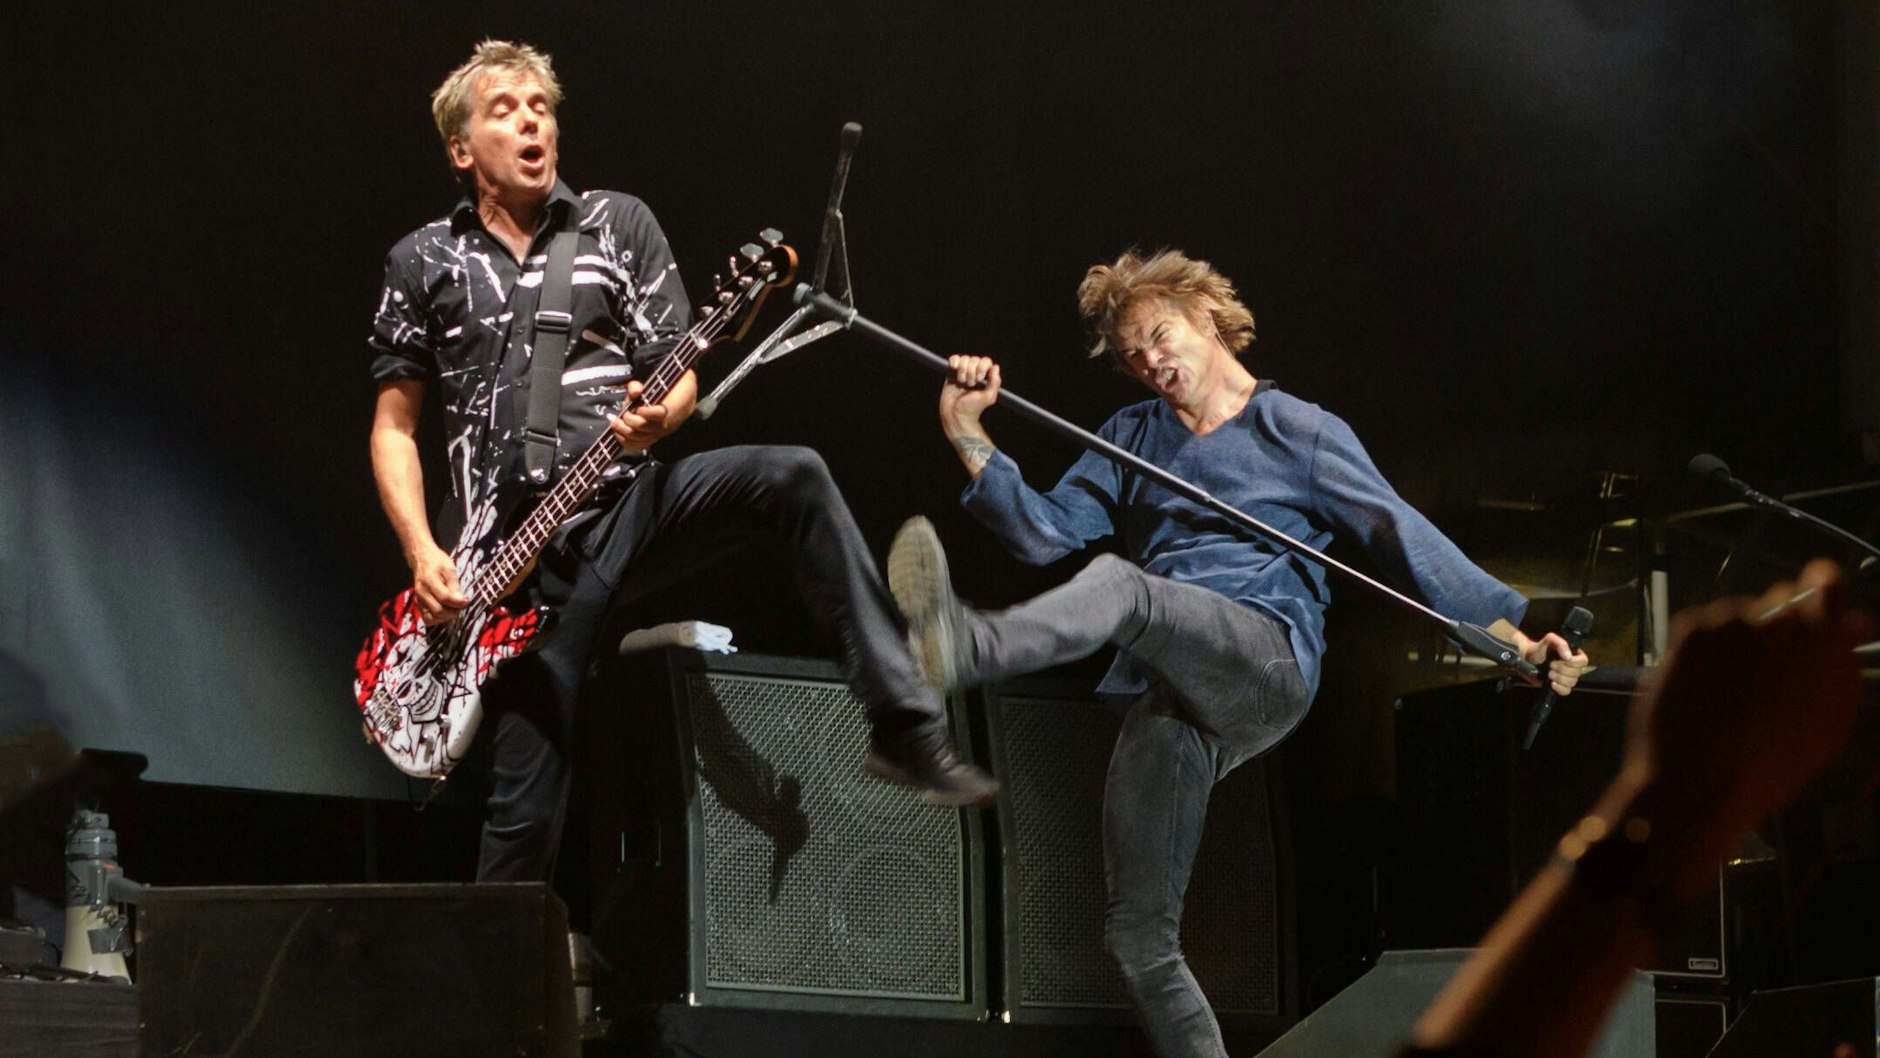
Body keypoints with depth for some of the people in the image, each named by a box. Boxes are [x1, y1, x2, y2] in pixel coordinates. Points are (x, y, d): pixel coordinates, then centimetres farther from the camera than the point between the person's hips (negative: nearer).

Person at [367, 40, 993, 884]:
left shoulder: (620, 223, 11)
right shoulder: (423, 263, 8)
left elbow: (679, 371, 8)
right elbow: (394, 425, 10)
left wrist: (660, 414, -17)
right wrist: (424, 555, -5)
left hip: (630, 505, 1)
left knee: (791, 479, -26)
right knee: (525, 807, -6)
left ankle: (906, 727, -28)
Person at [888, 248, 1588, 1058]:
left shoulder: (1298, 432, 11)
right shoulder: (1132, 439, 26)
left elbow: (1407, 541, 5)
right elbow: (1045, 533, 16)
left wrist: (1520, 638, -3)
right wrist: (969, 438, 2)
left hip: (1267, 659, -7)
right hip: (1171, 699, 7)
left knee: (1121, 584, -36)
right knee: (1137, 932, -2)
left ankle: (966, 648, -66)